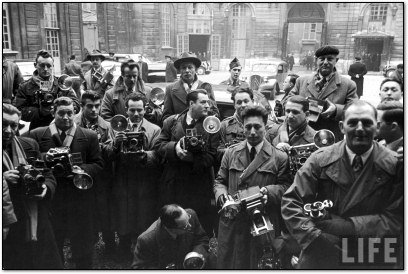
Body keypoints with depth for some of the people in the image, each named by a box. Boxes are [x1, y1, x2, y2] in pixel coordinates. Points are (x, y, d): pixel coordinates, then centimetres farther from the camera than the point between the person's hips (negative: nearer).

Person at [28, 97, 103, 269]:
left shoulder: (89, 136, 3)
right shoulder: (37, 135, 3)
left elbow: (98, 164, 2)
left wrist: (81, 170, -15)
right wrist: (44, 158, -17)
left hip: (80, 198, 0)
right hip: (50, 197, 0)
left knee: (83, 245, 11)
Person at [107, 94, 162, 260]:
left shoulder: (154, 130, 3)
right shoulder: (117, 128, 8)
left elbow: (156, 156, -9)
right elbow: (110, 157, -1)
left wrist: (144, 155, -29)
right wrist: (115, 144, -21)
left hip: (146, 188, -1)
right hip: (122, 186, 1)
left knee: (144, 228, 5)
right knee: (123, 229, 10)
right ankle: (124, 257, 32)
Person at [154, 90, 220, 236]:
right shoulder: (171, 121, 5)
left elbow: (211, 157, -9)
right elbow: (158, 145, 1)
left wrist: (192, 158, -22)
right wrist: (174, 147, -17)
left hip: (198, 186, -2)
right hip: (172, 184, 2)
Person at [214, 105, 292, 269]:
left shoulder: (279, 157, 1)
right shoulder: (230, 153, 10)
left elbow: (286, 186, -1)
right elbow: (219, 181, 13)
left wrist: (268, 191, -19)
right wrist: (221, 194, -7)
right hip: (231, 223, 2)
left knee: (259, 265, 9)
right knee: (226, 264, 12)